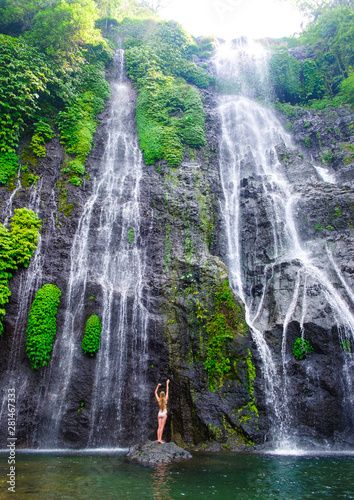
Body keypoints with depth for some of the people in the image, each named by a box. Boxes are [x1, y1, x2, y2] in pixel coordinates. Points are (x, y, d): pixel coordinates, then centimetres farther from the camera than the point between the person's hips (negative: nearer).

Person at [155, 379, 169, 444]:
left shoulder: (158, 400, 3)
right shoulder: (165, 399, -3)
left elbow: (155, 393, 13)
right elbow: (167, 391, 2)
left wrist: (158, 386, 13)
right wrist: (167, 384, 7)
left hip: (159, 414, 3)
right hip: (164, 413, -3)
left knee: (159, 427, 2)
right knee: (162, 426, -7)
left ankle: (158, 439, -3)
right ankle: (160, 439, -14)